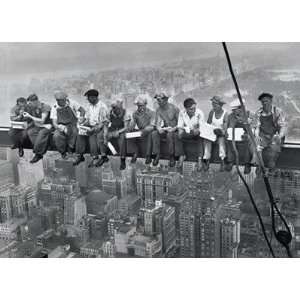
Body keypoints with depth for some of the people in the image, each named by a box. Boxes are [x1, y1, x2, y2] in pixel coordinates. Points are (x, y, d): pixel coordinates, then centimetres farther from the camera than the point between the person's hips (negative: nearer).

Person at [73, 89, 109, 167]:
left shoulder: (102, 107, -11)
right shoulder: (90, 105, 13)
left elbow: (104, 123, -13)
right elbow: (86, 117, 20)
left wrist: (94, 129, -24)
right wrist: (81, 122, -1)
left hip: (99, 127, -7)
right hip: (90, 126, 7)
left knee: (92, 135, -33)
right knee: (80, 134, -19)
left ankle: (95, 158, -28)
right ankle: (79, 156, -16)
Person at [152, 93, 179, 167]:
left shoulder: (174, 108, -9)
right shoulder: (158, 110, 3)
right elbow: (157, 122, -1)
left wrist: (174, 128, -23)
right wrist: (159, 128, -23)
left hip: (174, 130, -4)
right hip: (165, 130, 4)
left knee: (169, 135, -37)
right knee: (154, 133, -25)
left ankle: (171, 156, -24)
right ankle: (157, 155, -20)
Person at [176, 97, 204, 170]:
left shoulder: (199, 113, -15)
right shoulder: (182, 113, -6)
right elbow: (180, 126, -2)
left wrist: (197, 130, -39)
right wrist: (180, 131, -25)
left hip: (196, 133, -2)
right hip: (186, 132, 2)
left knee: (201, 138, -34)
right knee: (177, 136, -24)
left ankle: (200, 158, -30)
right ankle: (181, 155, -14)